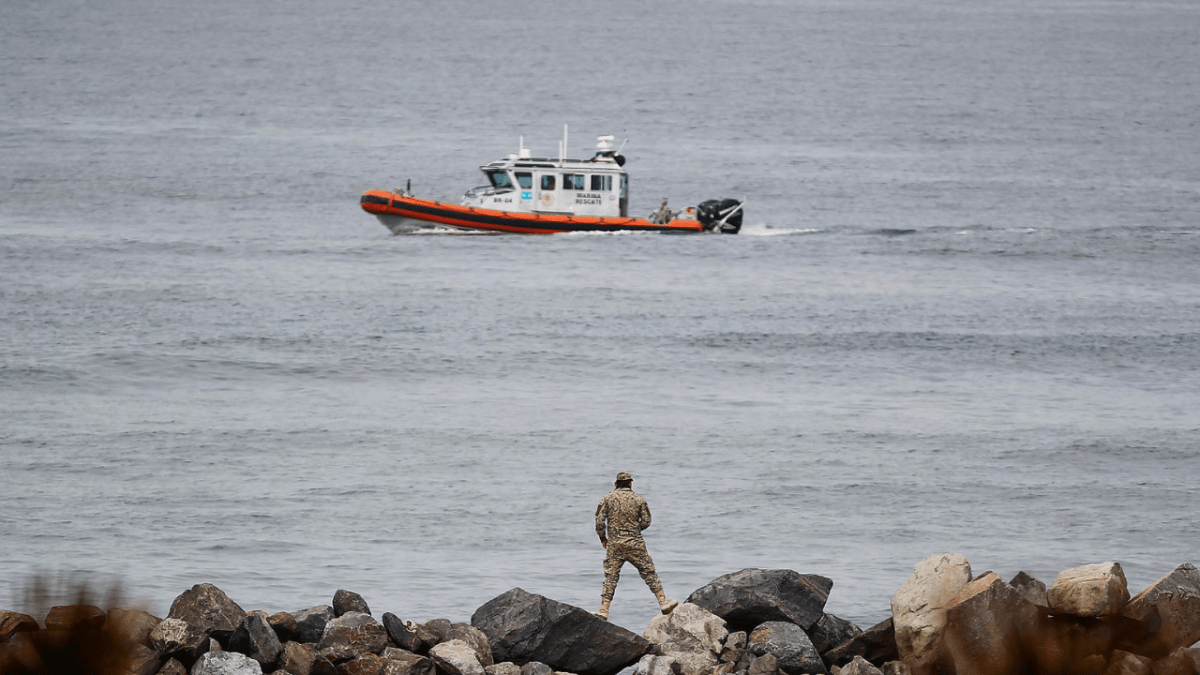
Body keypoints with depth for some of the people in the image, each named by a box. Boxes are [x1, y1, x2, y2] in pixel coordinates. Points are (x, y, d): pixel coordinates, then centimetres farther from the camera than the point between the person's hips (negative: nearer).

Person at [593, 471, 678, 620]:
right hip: (635, 543, 0)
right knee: (649, 572, 7)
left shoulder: (608, 499, 2)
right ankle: (663, 602, 6)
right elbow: (646, 522, 5)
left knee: (611, 576, 3)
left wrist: (603, 538, 12)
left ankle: (604, 609, -4)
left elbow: (599, 521, -2)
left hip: (614, 545, 0)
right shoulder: (638, 499, 3)